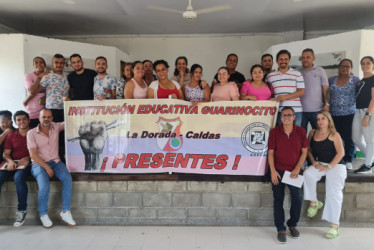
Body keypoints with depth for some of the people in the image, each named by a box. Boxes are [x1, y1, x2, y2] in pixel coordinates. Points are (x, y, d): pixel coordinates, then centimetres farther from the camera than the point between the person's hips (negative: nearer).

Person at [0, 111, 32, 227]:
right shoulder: (11, 136, 15)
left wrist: (28, 158, -15)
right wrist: (10, 161, -9)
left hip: (27, 164, -4)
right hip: (13, 164, 4)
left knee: (18, 177, -35)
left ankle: (22, 210, -22)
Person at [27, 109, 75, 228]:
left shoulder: (56, 127, 7)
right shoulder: (31, 133, -2)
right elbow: (33, 154, -8)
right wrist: (46, 167, -16)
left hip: (55, 162, 3)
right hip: (39, 164, -3)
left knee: (67, 178, -27)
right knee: (44, 186, -30)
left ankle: (65, 212, -17)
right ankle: (43, 214, -4)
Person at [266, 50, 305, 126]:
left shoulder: (297, 74, 7)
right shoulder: (270, 76, 10)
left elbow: (301, 92, 1)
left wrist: (285, 97, -12)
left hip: (295, 111, 0)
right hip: (278, 111, 0)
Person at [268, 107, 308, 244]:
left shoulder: (301, 131, 0)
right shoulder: (274, 132, -3)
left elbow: (304, 151, 3)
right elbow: (270, 152, -2)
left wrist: (297, 168, -7)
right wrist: (273, 171, -9)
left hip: (293, 171, 1)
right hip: (278, 170, -1)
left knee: (297, 198, -4)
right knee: (278, 199, 2)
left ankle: (292, 225, 21)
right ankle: (281, 230, 14)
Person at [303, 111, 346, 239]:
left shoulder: (334, 135, -2)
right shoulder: (313, 133, 10)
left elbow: (340, 153, -7)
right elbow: (308, 149, 15)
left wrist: (329, 166, -13)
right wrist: (314, 162, -1)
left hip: (335, 165, -3)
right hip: (319, 164, 4)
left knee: (334, 192, -18)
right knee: (307, 174, -28)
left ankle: (334, 225, -12)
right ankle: (314, 202, -8)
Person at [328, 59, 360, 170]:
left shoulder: (355, 80, 2)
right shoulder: (332, 80, 10)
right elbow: (328, 95, 18)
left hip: (349, 114, -2)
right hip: (334, 115, 3)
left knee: (349, 138, 1)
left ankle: (348, 161, 15)